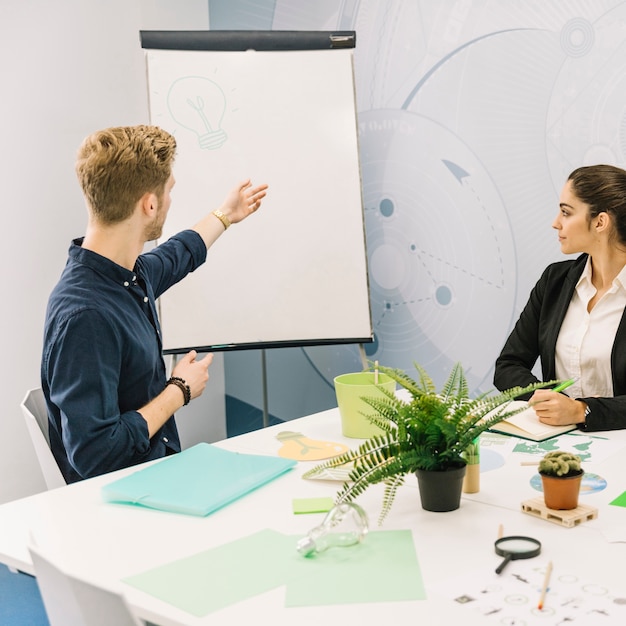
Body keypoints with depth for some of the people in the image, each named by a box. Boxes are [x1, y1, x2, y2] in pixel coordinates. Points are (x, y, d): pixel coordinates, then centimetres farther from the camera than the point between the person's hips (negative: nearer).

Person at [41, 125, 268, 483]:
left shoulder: (135, 274, 2)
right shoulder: (84, 315, -27)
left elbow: (177, 255, 28)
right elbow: (93, 455, -29)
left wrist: (226, 216, 43)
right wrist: (180, 390, -16)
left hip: (161, 473, 9)